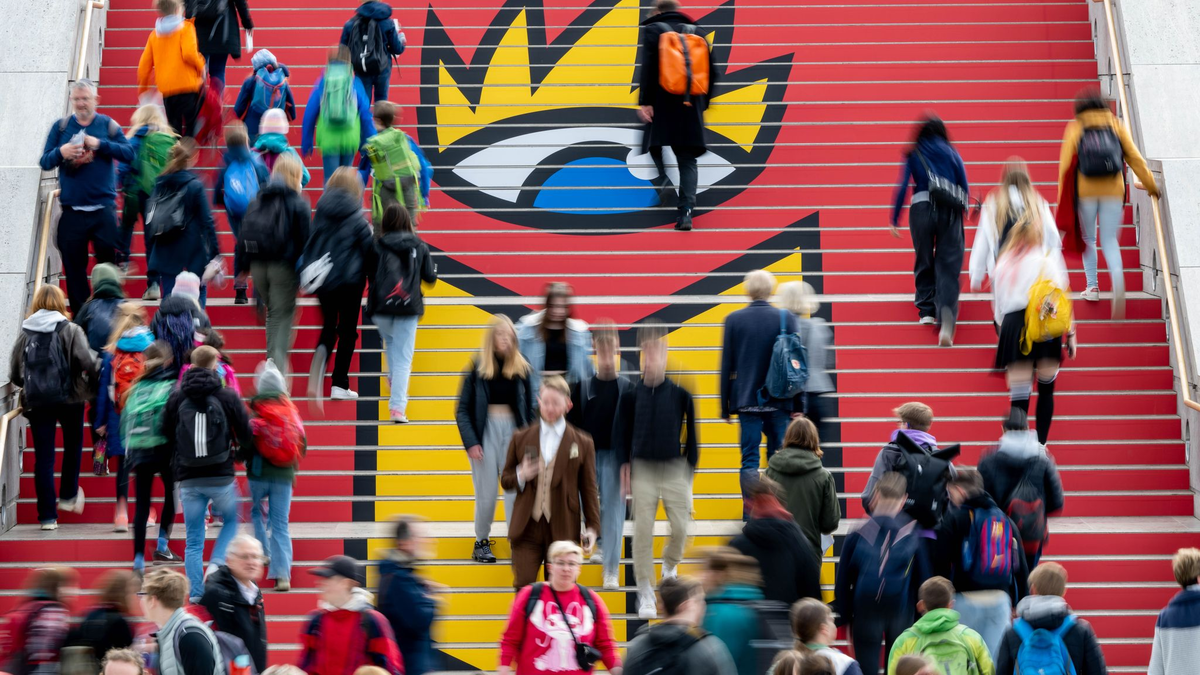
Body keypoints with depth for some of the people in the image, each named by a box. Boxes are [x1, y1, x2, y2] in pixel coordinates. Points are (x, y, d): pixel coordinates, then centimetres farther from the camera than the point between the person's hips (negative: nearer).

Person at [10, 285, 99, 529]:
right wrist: (99, 374, 4)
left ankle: (48, 516, 6)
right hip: (69, 398, -2)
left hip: (36, 402, 2)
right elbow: (88, 363, -16)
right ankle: (68, 496, 27)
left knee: (43, 457, 5)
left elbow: (14, 374, 4)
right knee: (73, 446, 23)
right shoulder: (71, 330, -6)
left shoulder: (25, 333, 3)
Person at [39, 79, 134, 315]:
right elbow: (45, 163, 3)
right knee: (74, 268, 5)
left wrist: (100, 144, -17)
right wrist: (60, 152, -17)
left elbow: (129, 154, -6)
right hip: (71, 211, 1)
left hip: (103, 209, -1)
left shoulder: (108, 125, 4)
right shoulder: (60, 127, 7)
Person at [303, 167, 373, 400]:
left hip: (321, 278, 4)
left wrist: (308, 276, 11)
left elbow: (309, 244, 4)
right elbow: (369, 249, -9)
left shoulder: (321, 212, 0)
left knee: (329, 326, 19)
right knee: (348, 330, 9)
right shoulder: (355, 218, -12)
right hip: (349, 280, -4)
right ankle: (340, 385, 8)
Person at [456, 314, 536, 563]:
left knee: (516, 490, -4)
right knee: (486, 493, 4)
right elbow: (462, 410, -1)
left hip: (513, 430, 2)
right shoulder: (477, 367, -3)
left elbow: (529, 409, 8)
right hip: (486, 431, -1)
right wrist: (471, 443, -10)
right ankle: (481, 542, 21)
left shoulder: (521, 368, 4)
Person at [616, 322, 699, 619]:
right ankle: (645, 592, 6)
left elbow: (690, 431, 4)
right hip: (642, 470, 0)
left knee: (681, 528, -2)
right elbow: (621, 431, 7)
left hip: (675, 470, 0)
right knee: (643, 532, -3)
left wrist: (690, 467, 3)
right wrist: (625, 465, 1)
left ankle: (670, 566, 30)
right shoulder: (632, 394, -1)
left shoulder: (680, 393, -2)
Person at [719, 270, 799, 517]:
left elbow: (727, 365, 1)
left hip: (746, 400, 0)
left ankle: (751, 512, -1)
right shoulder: (786, 318, -1)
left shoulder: (734, 319, -1)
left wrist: (725, 406, 7)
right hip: (778, 401, 0)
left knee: (749, 459, 2)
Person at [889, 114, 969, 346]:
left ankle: (926, 310, 18)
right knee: (948, 267, -3)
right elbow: (965, 187, 8)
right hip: (950, 210, 0)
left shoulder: (913, 155, 10)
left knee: (924, 262, 19)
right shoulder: (951, 152, 11)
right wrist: (962, 208, 25)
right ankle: (946, 319, -19)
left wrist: (894, 220, 6)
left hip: (921, 207, 0)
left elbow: (902, 187, 3)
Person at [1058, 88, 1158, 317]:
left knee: (1088, 239, 18)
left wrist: (1062, 200, 4)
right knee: (1110, 240, 7)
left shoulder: (1075, 128, 4)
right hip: (1113, 192, 1)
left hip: (1085, 192, -1)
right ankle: (1117, 277, -21)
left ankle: (1092, 286, 15)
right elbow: (1135, 158, 6)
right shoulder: (1116, 125, 8)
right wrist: (1151, 185, 15)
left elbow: (1065, 164, 0)